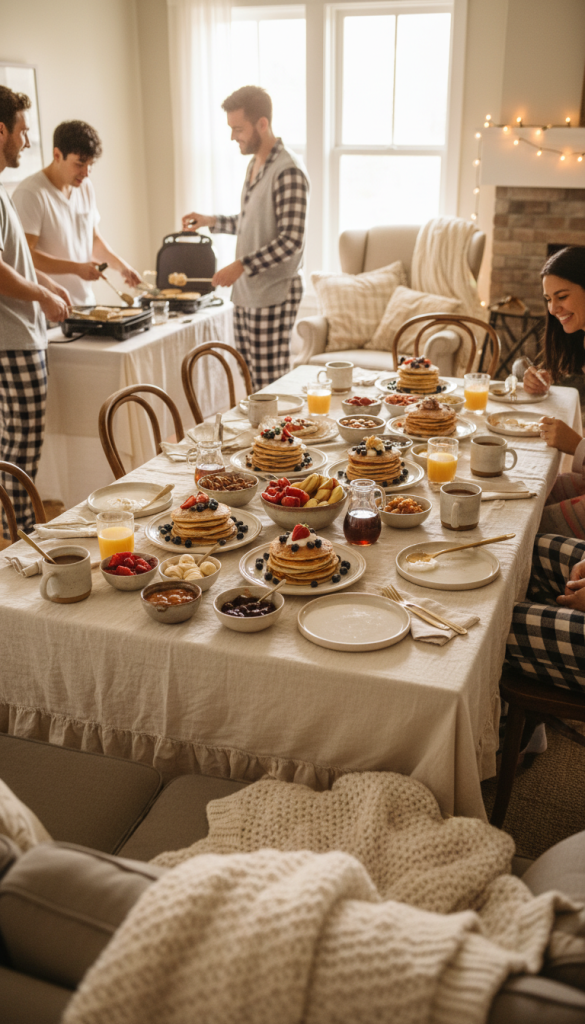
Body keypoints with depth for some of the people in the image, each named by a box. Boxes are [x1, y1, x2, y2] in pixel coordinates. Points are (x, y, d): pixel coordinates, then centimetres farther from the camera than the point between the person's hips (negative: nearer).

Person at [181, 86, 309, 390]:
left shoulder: (288, 171, -15)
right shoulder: (255, 165, 15)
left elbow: (291, 240, -21)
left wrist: (242, 266, -24)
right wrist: (210, 221, 19)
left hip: (273, 297, -9)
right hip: (246, 293, 9)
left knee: (270, 387, -4)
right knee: (250, 385, 11)